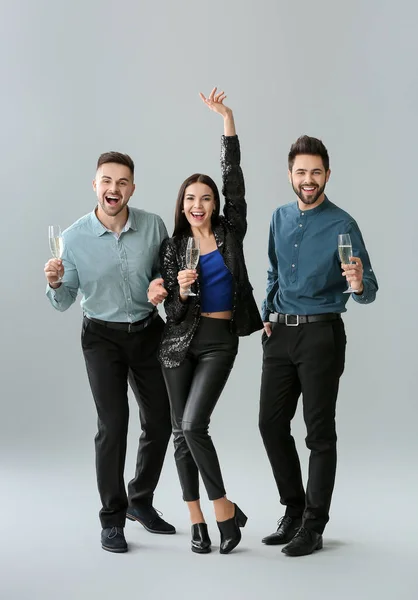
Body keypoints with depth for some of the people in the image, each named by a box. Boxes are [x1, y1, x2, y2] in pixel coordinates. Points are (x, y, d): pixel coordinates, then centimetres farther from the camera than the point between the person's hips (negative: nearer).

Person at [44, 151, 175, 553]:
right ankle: (112, 519, 6)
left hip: (149, 332, 3)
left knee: (160, 421, 8)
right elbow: (63, 302, -5)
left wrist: (161, 283, -15)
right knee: (113, 425, -10)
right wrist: (55, 284, -26)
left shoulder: (153, 226, -9)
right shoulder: (74, 237, -12)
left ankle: (141, 501, 31)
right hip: (103, 337, -3)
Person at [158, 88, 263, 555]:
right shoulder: (172, 247, 4)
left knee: (193, 424, -16)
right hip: (181, 341, 3)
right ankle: (197, 521, 14)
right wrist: (181, 290, -19)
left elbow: (234, 180, -8)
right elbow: (172, 311, 3)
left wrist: (228, 120, -11)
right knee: (182, 431, 4)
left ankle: (223, 508, -1)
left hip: (221, 340, -2)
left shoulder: (230, 232, 2)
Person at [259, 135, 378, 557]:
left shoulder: (342, 225, -9)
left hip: (320, 335, -6)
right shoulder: (280, 218, 9)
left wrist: (359, 286, -35)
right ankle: (294, 510, 24)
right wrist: (266, 315, 9)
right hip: (279, 334, 6)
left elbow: (368, 291, -12)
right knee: (271, 424, 8)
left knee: (320, 432, 0)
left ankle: (313, 526, 10)